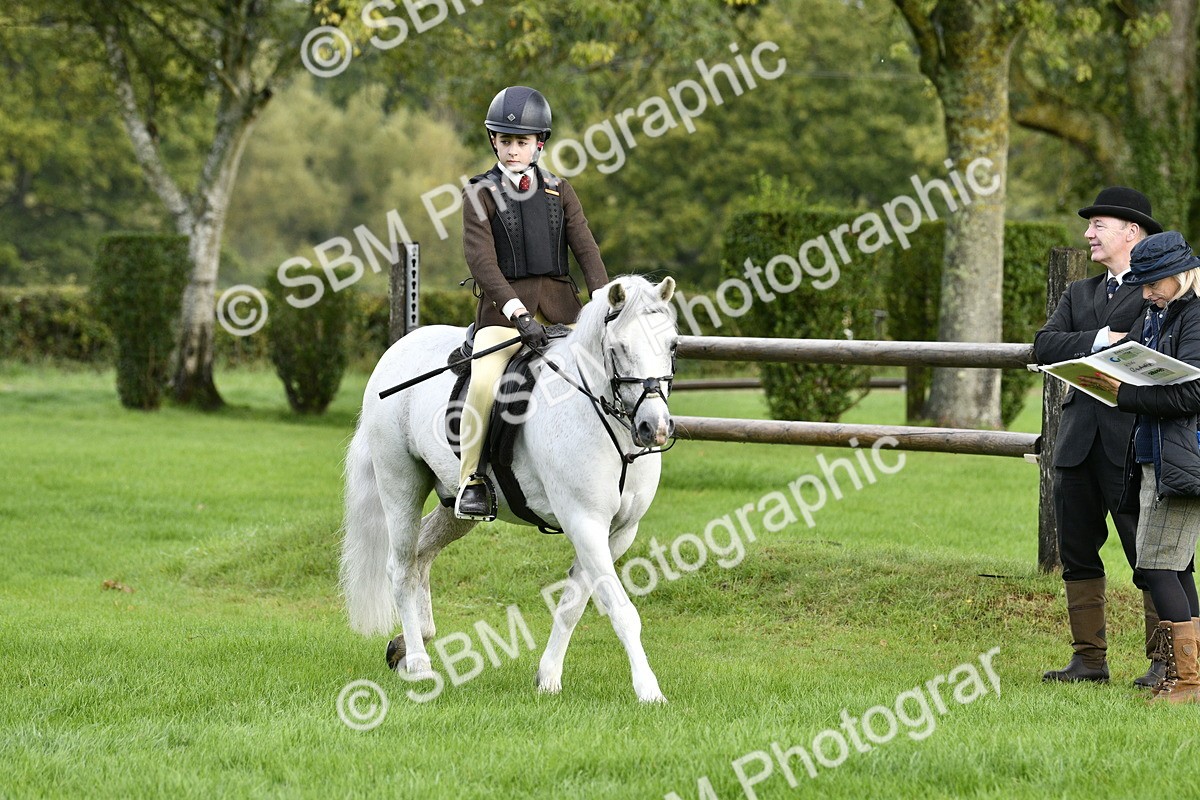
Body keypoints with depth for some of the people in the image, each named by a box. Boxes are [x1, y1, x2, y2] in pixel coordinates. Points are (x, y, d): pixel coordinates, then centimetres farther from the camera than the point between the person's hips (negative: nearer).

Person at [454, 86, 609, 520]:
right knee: (483, 382, -27)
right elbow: (481, 260, -10)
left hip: (559, 306, 4)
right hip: (504, 306, -4)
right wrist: (518, 314, -23)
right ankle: (470, 479, -13)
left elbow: (586, 248, 4)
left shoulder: (559, 192, 13)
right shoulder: (481, 195, 2)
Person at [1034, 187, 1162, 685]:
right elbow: (1044, 346, 4)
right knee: (1077, 553, 8)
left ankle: (1164, 661, 2)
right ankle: (1089, 659, 15)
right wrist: (1102, 340, -9)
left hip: (1132, 441, -6)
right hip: (1079, 439, 6)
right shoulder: (1079, 294, 20)